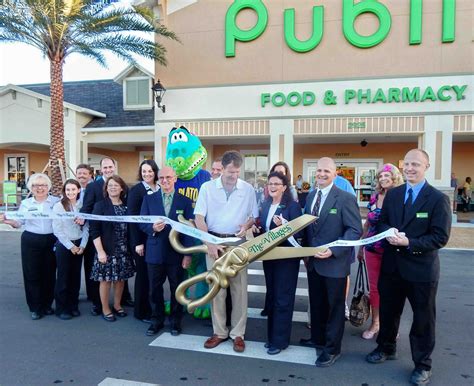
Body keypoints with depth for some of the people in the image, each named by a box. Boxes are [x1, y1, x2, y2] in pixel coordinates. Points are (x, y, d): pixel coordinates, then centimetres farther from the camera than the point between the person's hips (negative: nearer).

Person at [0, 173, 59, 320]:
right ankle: (35, 307, 16)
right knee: (32, 274, 3)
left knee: (49, 273, 7)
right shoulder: (25, 203, 6)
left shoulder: (56, 201, 1)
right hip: (30, 241, 1)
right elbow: (18, 222, 4)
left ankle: (47, 305, 24)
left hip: (51, 241, 0)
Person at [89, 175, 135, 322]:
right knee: (106, 279, 5)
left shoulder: (126, 206, 4)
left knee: (120, 278, 12)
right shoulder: (100, 205, -5)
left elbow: (130, 227, 8)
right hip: (106, 250, -4)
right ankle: (105, 309, 20)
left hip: (123, 250, 4)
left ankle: (117, 305, 29)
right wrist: (100, 251, -16)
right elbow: (94, 230, -10)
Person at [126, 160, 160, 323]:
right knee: (143, 274, 6)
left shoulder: (161, 189, 6)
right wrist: (137, 242, -13)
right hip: (142, 239, -4)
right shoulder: (136, 190, -7)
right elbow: (132, 217, -10)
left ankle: (154, 308, 26)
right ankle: (141, 311, 20)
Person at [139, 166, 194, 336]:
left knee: (176, 288, 10)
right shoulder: (149, 199, 5)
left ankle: (175, 320, 28)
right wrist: (152, 228, -21)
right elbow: (142, 223, 3)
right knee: (155, 288, 11)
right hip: (155, 252, 1)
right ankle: (157, 319, 29)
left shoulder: (185, 201, 1)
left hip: (176, 252, -1)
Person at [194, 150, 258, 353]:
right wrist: (209, 243, -15)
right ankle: (219, 332, 20)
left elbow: (254, 216, 8)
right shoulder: (207, 187, -2)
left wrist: (246, 225, -15)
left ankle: (238, 333, 15)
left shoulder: (248, 189, 0)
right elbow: (199, 218, -6)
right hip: (214, 242, 0)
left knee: (239, 288, 2)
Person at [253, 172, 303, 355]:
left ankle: (280, 340, 13)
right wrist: (256, 229, -7)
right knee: (271, 296, 16)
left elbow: (297, 233, -16)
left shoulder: (293, 206, -12)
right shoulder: (265, 205, 8)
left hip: (286, 257, -7)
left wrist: (282, 225, -31)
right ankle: (271, 335, 29)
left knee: (282, 299, 2)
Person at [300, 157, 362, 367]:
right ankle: (318, 338, 39)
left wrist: (333, 251, -25)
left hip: (334, 262, -6)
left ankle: (332, 348, 25)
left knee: (334, 306, 9)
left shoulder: (346, 198, -13)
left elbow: (355, 230, -16)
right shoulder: (310, 196, 9)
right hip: (313, 261, 6)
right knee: (316, 303, 20)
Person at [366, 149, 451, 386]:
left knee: (423, 319, 11)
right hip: (392, 265, 5)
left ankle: (422, 365, 29)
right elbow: (381, 222, 9)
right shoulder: (392, 194, 5)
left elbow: (441, 237, -14)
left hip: (421, 268, -4)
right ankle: (386, 348, 42)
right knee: (388, 311, 20)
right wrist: (388, 232, -13)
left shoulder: (438, 199, -11)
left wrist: (409, 242, -24)